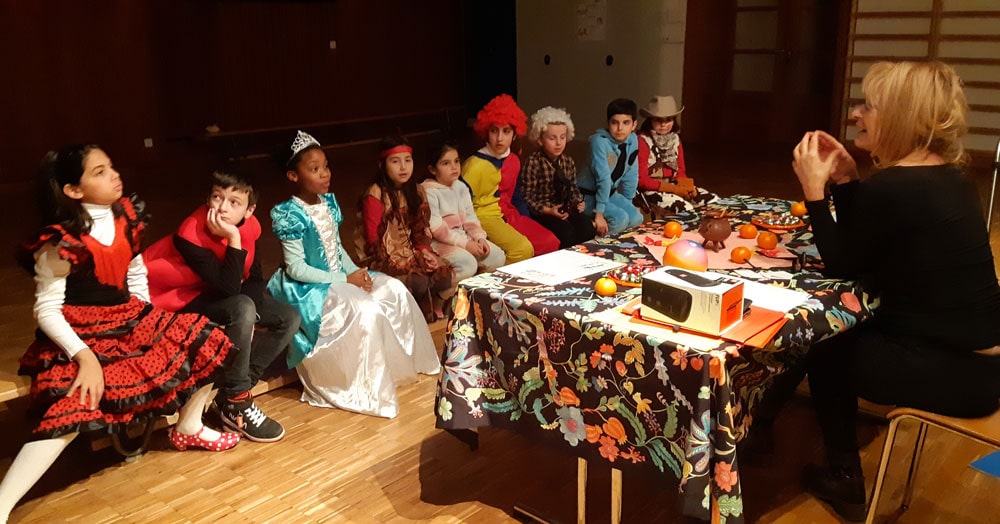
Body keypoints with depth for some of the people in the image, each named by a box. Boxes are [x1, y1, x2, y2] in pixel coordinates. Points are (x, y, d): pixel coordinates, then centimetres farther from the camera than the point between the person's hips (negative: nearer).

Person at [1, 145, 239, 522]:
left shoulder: (125, 217, -1)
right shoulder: (61, 242, -20)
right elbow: (47, 310, -16)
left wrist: (147, 320, 5)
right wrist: (85, 357, -25)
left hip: (129, 319, 7)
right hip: (80, 335, -7)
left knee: (206, 343, 2)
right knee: (70, 413, -29)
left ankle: (188, 428, 21)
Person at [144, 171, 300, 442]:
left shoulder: (249, 226, -10)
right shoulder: (192, 234, -28)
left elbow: (255, 278, -2)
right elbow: (228, 288, -33)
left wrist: (248, 319, -19)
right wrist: (234, 240, -40)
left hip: (226, 295, 7)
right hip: (187, 298, -7)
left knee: (290, 318, -5)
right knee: (242, 309, -35)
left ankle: (238, 386, -5)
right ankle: (235, 403, -21)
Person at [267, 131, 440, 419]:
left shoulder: (328, 202, 4)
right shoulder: (291, 215, -19)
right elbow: (295, 269, -21)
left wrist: (357, 271, -5)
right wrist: (346, 279, -21)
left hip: (339, 277, 8)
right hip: (309, 287, -8)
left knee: (395, 290, -4)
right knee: (365, 310, -29)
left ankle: (398, 363, 11)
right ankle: (363, 388, -14)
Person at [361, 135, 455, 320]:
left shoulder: (416, 191, 9)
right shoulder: (375, 195, -11)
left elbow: (421, 229, 11)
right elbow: (374, 239, -12)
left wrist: (424, 251, -8)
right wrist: (399, 263, -18)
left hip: (412, 251, 6)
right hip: (386, 257, -6)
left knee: (445, 275, -19)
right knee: (418, 282, -29)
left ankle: (436, 312, 6)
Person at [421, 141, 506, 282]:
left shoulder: (461, 187, 11)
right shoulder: (429, 192, -13)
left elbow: (470, 217, 10)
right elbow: (436, 228, -19)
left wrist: (479, 237, -9)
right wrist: (465, 243, -21)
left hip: (463, 236, 8)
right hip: (439, 242, -8)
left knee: (498, 256, -5)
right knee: (468, 264, -31)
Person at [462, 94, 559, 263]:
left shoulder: (514, 161, 10)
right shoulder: (475, 165, -14)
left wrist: (528, 226, 11)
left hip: (508, 214, 8)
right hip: (484, 216, -7)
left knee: (550, 242, -8)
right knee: (522, 249, -29)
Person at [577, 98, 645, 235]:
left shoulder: (632, 140, -8)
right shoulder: (600, 141, -26)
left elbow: (631, 176, 0)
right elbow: (603, 178, -29)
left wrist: (627, 204, 4)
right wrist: (599, 212, -28)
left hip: (610, 192, 7)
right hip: (588, 194, -7)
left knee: (636, 218, -7)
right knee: (620, 219, -24)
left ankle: (598, 226, 7)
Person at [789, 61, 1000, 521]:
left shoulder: (893, 188, -22)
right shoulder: (946, 179, 7)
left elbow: (841, 264, -10)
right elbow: (864, 251, 12)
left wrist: (814, 190, -8)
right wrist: (845, 181, 5)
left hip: (953, 370, -9)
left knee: (823, 351, 12)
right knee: (840, 332, 22)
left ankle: (844, 482, 26)